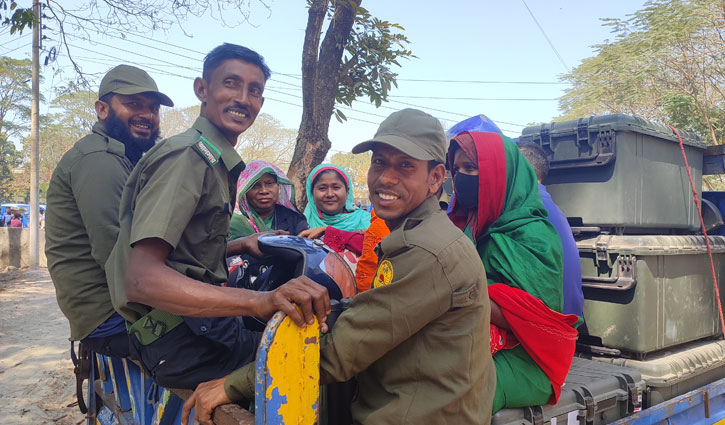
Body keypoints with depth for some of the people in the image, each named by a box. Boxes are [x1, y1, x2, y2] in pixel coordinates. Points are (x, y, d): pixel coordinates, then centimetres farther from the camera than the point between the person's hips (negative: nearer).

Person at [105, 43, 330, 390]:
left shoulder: (217, 162, 17)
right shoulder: (186, 155, -15)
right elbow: (142, 278, -27)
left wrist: (242, 245, 12)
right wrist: (257, 301, -37)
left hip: (194, 320, 10)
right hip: (179, 338, -10)